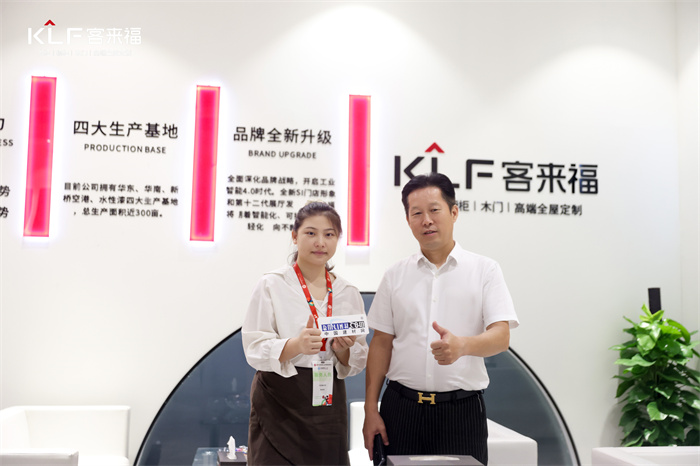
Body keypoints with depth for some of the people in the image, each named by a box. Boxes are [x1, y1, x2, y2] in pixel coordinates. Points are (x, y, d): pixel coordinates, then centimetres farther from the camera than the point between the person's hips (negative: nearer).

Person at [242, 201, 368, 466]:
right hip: (279, 407, -3)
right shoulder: (272, 285, -4)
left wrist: (343, 350, -12)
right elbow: (255, 351, -10)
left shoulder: (349, 293, 7)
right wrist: (295, 345, -27)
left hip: (328, 405, 4)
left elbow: (359, 363, 10)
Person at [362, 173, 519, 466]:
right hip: (401, 408, 2)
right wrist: (370, 409, 2)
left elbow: (501, 336, -9)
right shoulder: (395, 276, 8)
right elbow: (381, 343, 8)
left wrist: (462, 345, -30)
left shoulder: (485, 270, 0)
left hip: (461, 409, -2)